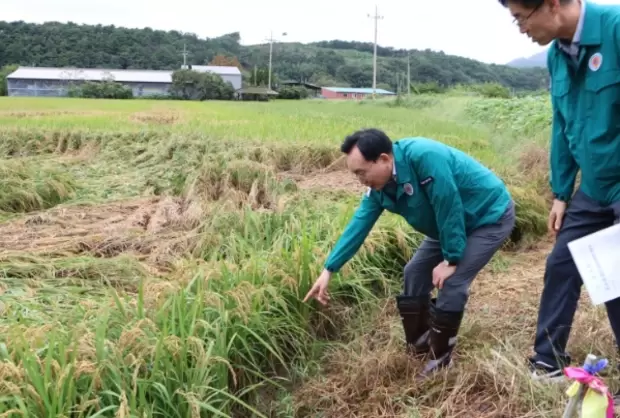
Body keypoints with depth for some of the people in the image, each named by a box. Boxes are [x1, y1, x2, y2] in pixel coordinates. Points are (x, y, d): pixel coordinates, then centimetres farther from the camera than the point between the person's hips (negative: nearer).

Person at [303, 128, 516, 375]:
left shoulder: (424, 157, -37)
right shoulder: (379, 186, -11)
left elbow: (449, 209, -31)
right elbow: (358, 225, -5)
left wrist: (451, 260, -21)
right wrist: (328, 270, -6)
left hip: (490, 217, -8)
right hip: (452, 223, 8)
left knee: (451, 283, -17)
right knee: (415, 274, 6)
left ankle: (440, 359, 1)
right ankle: (418, 346, 22)